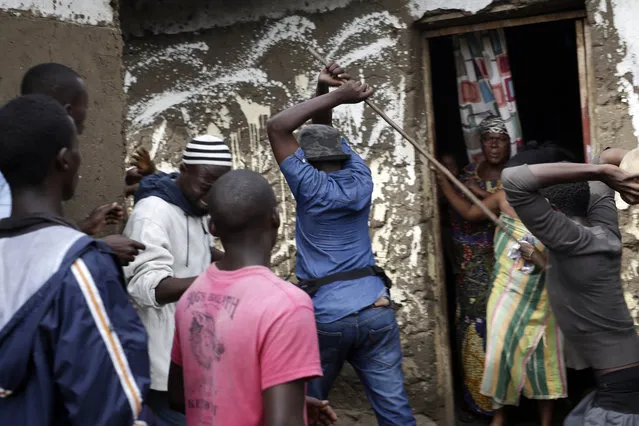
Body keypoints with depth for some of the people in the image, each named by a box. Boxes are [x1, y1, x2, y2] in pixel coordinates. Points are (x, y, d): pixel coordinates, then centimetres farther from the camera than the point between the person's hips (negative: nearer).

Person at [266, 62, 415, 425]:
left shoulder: (312, 188, -8)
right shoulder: (360, 179, 5)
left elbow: (277, 127, -8)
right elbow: (326, 137, 20)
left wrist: (334, 96, -8)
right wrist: (326, 92, 9)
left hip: (326, 316, -4)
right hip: (376, 310, 4)